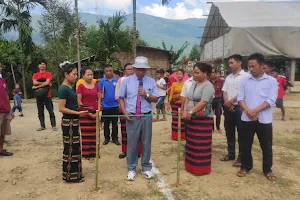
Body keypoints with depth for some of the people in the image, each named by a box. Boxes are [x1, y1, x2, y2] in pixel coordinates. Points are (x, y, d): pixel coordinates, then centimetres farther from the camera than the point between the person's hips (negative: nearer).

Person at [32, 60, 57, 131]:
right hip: (38, 96, 3)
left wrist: (37, 87, -10)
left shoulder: (48, 74, 1)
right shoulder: (35, 74, 10)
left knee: (51, 111, -2)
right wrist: (44, 83, -12)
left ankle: (54, 125, 1)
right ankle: (42, 126, 14)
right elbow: (34, 82, -7)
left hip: (47, 95, -3)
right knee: (40, 112, 7)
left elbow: (47, 82, -14)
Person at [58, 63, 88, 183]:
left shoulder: (71, 87, 10)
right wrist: (78, 113, -22)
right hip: (68, 122, -9)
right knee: (70, 148, 1)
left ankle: (74, 173, 29)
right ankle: (70, 175, 14)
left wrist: (82, 110, 12)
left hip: (74, 121, 9)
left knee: (75, 148, 16)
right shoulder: (63, 89, -16)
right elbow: (61, 108, -20)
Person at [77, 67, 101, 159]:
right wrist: (87, 112, -11)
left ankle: (94, 151, 19)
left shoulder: (95, 85, 8)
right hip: (85, 113, -4)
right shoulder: (81, 86, -5)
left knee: (94, 133, 8)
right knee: (86, 133, 2)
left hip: (95, 112, 4)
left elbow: (99, 99, 11)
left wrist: (98, 110, -1)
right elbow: (79, 101, -7)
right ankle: (86, 153, 11)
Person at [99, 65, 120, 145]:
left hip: (115, 106, 0)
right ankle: (107, 138, 24)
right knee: (106, 124, 11)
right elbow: (100, 93, 1)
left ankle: (115, 138, 20)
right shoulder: (101, 81, -2)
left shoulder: (117, 81, -1)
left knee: (115, 123, 9)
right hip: (105, 106, 0)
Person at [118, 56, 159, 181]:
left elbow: (156, 99, 4)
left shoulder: (151, 81, 4)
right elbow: (121, 98, 5)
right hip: (131, 117, -1)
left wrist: (146, 95, -14)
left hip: (146, 117, 1)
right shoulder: (127, 81, 2)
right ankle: (131, 169, 22)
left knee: (146, 143, 10)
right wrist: (124, 111, -8)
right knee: (132, 144, 5)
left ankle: (146, 168, 27)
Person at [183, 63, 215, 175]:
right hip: (191, 119, 8)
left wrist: (190, 112, -20)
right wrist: (185, 111, -6)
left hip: (203, 120, -8)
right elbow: (187, 99, 9)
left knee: (201, 145, 0)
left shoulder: (208, 86, -13)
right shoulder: (194, 84, 13)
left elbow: (202, 103, -21)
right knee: (192, 143, 15)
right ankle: (191, 165, 28)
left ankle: (202, 168, 13)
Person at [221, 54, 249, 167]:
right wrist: (227, 103, -7)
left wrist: (231, 101, -10)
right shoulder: (228, 77, 14)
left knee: (241, 133, 2)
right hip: (228, 108, 6)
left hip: (240, 107, -6)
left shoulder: (246, 76, -5)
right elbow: (224, 91, 9)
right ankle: (230, 154, 25)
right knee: (229, 132, 12)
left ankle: (241, 157, 12)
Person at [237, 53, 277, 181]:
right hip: (247, 119, 2)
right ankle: (245, 166, 28)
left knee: (266, 147, 10)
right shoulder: (245, 81, 6)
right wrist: (248, 110, -15)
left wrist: (255, 110, -19)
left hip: (264, 120, -2)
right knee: (245, 145, 10)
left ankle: (267, 169, 28)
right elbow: (240, 98, 1)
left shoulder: (271, 81, -1)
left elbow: (271, 100, -9)